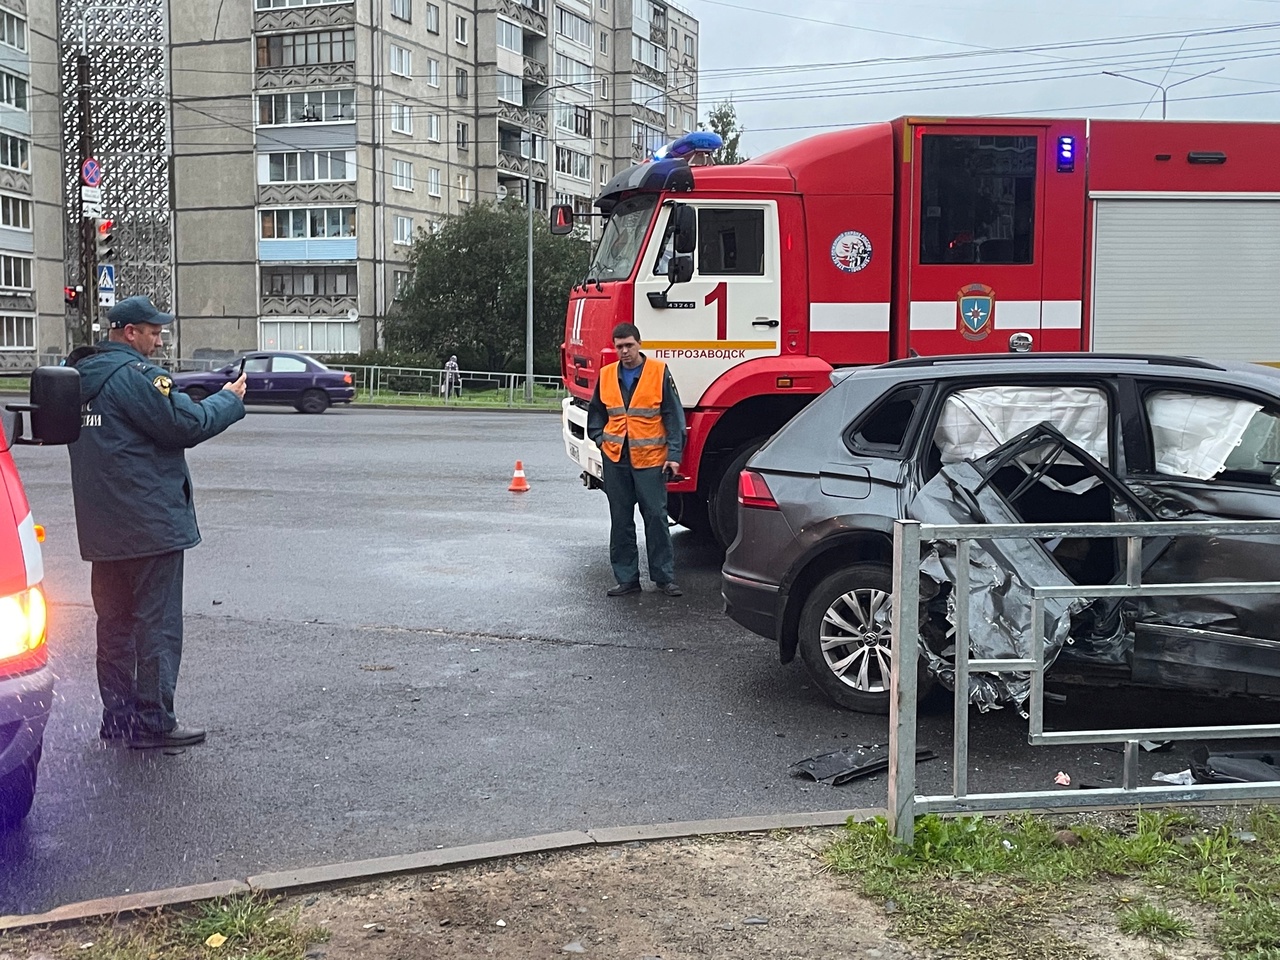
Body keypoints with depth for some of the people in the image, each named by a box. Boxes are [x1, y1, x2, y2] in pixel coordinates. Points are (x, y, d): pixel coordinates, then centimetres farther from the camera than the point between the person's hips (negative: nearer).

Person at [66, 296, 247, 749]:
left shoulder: (81, 374, 13)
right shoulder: (136, 374, -16)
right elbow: (186, 424, -17)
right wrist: (230, 400, -3)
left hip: (101, 526, 9)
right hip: (150, 523, -9)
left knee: (115, 621, 15)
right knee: (157, 623, -2)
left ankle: (117, 715, 22)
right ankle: (153, 722, 0)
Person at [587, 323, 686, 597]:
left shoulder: (659, 372, -3)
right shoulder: (606, 375, 7)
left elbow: (673, 415, -3)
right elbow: (595, 413, 20)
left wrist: (674, 455, -8)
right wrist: (601, 440, 4)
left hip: (650, 459, -4)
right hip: (615, 460, 4)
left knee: (656, 517, -1)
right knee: (620, 521, 7)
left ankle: (664, 577, 9)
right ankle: (627, 579, 15)